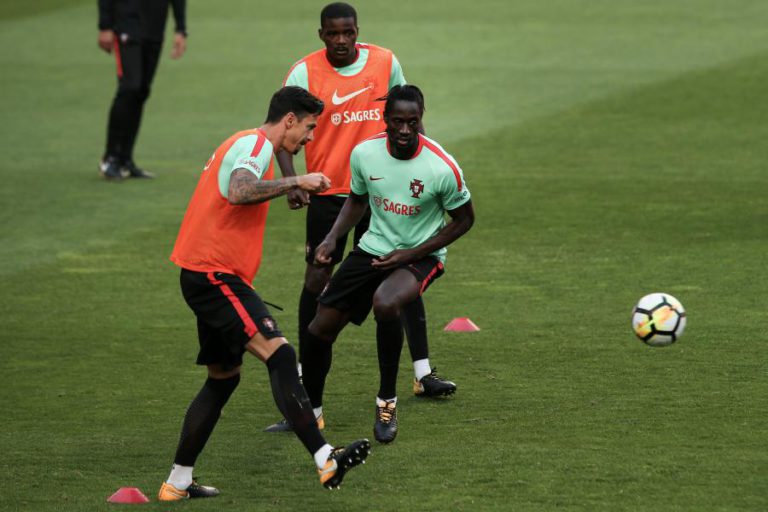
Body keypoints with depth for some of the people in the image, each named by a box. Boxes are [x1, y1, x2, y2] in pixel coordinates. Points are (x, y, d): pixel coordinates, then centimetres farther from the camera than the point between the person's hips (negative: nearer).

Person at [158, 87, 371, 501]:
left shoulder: (245, 143, 21)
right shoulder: (256, 144, -11)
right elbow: (239, 192, -30)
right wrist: (296, 182, -25)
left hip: (204, 276, 11)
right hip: (214, 274, -11)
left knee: (223, 377, 17)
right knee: (279, 353, -21)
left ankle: (177, 483, 20)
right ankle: (325, 461, -33)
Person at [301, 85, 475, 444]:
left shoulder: (442, 167, -22)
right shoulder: (364, 153, -10)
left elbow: (464, 219, -7)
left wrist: (411, 254, -14)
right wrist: (332, 239, -5)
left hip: (420, 256, -5)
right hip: (373, 249, 5)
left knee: (385, 303, -36)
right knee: (322, 326, 2)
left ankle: (387, 402, -16)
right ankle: (310, 410, 29)